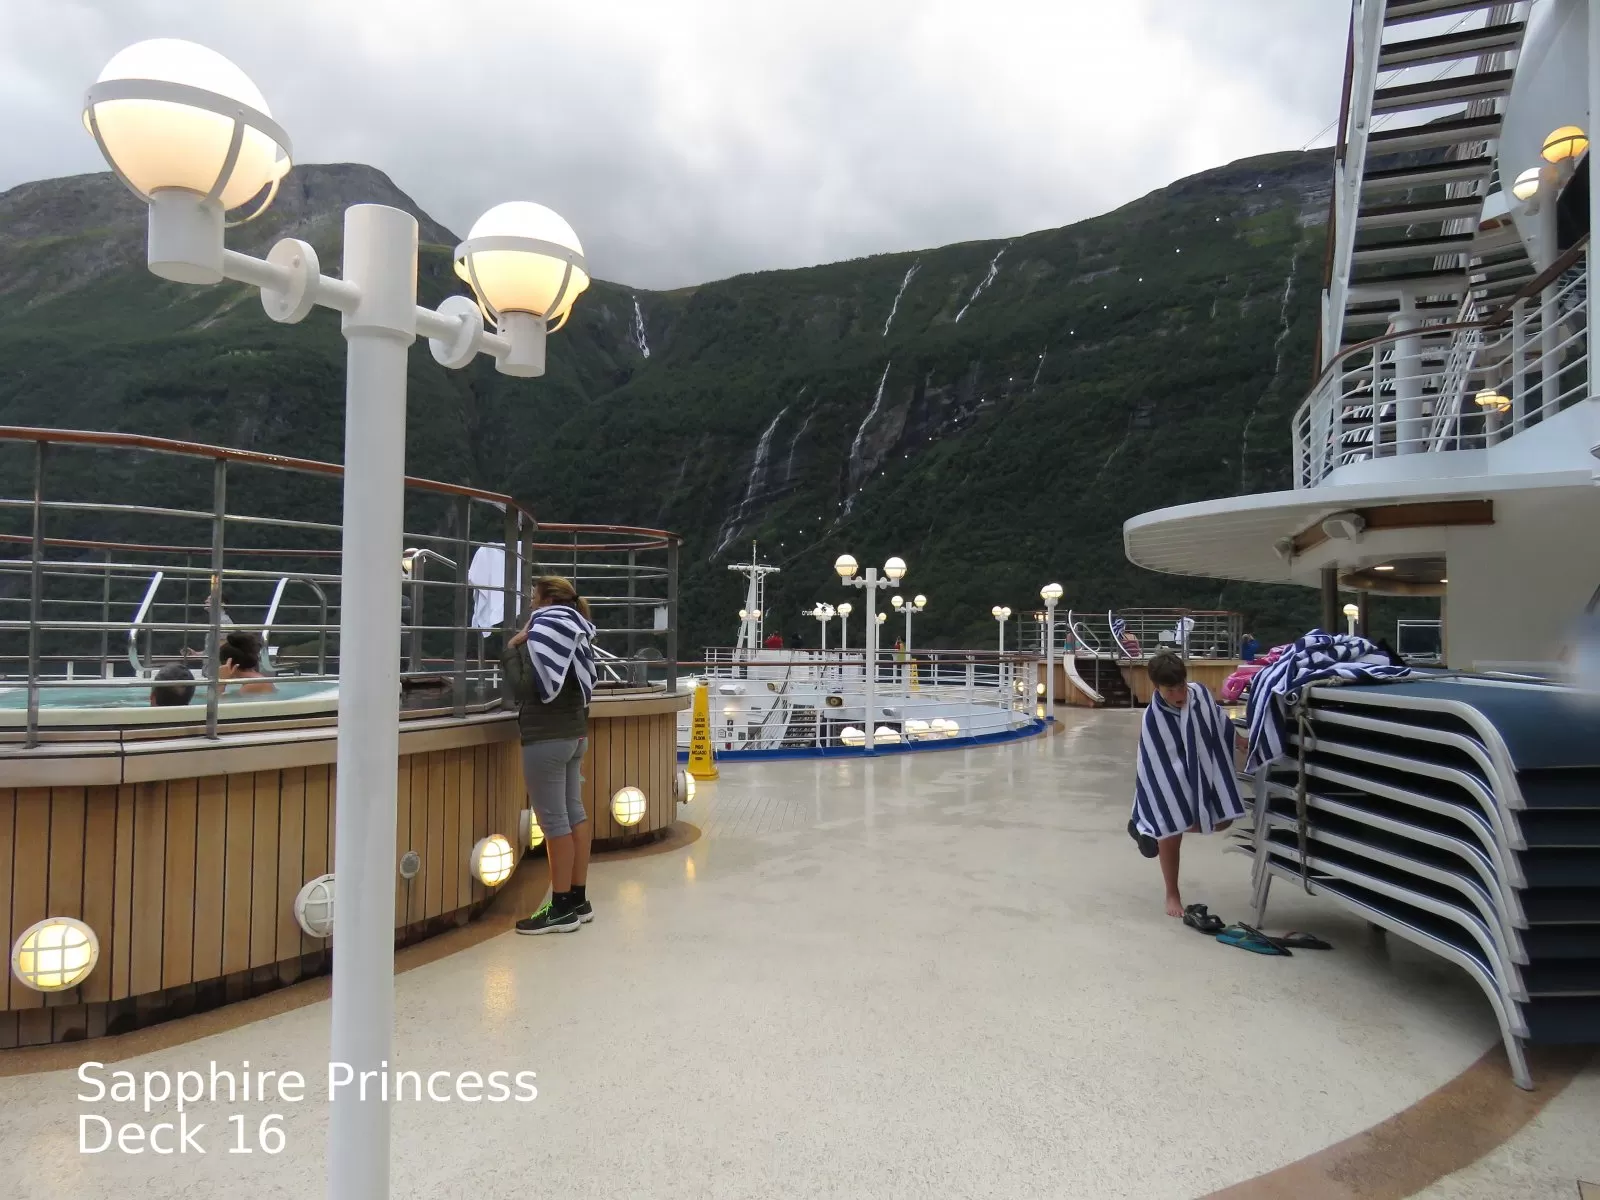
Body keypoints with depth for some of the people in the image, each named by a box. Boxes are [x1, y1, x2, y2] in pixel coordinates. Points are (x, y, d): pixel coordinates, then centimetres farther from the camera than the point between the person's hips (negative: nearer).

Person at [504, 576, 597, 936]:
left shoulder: (542, 634, -13)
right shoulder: (574, 635, 13)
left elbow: (525, 689, -16)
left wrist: (511, 649, -7)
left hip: (547, 738, -9)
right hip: (574, 733, 10)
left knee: (554, 821, -4)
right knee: (574, 814, 12)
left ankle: (562, 908, 1)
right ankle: (578, 900, 20)